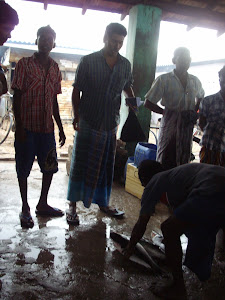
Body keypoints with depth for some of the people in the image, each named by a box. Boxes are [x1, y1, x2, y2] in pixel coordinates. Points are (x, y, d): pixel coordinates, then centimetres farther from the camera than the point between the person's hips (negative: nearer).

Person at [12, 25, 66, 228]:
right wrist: (19, 125, -13)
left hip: (47, 127, 5)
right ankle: (25, 208, 19)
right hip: (27, 126, -4)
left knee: (50, 167, 10)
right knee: (24, 168, 4)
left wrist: (60, 128, 13)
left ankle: (42, 204, 27)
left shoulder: (55, 68, 11)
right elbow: (17, 96, -5)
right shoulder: (24, 64, -2)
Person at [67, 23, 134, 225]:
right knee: (80, 163, 2)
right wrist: (76, 115, -11)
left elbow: (127, 86, 22)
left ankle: (103, 203, 28)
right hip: (88, 122, -3)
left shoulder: (125, 64, 7)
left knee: (106, 165, 13)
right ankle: (72, 206, 13)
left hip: (111, 124, 4)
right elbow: (77, 90, -3)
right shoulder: (88, 61, -4)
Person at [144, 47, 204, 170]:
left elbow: (200, 97, 30)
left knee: (183, 163, 8)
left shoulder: (195, 81, 11)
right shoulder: (164, 80, -3)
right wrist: (166, 112, -9)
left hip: (187, 127, 5)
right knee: (165, 164, -3)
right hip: (170, 126, -4)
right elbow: (148, 103, -3)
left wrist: (195, 112, 12)